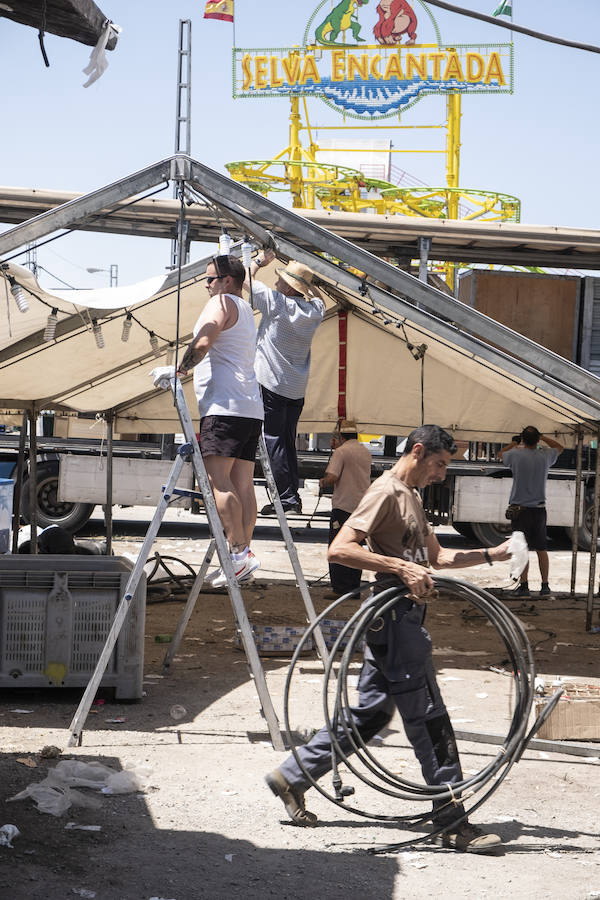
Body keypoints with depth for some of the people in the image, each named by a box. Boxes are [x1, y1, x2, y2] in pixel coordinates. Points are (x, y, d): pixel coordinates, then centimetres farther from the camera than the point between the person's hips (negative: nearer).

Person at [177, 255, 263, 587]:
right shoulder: (246, 310, 27)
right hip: (251, 409, 9)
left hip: (224, 407, -9)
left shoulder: (221, 302, -1)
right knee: (242, 484, 4)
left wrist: (179, 369, -6)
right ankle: (244, 554, 1)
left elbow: (202, 343, -18)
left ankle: (238, 552, -20)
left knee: (219, 480, -13)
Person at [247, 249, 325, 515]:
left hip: (272, 385, -7)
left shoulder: (277, 303, -12)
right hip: (297, 389, 7)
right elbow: (315, 295, 30)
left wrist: (260, 259, 11)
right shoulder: (315, 310, 4)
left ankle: (286, 497, -7)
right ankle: (292, 497, 14)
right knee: (287, 443, 13)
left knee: (273, 441, -4)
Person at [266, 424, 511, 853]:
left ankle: (292, 776, 24)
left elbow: (436, 555, 28)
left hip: (403, 616, 11)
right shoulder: (386, 492, -12)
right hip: (395, 614, -11)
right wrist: (402, 568, -27)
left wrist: (491, 555, 18)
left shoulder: (411, 497, 20)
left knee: (370, 713, 15)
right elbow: (340, 549, -22)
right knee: (430, 721, -5)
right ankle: (454, 824, 1)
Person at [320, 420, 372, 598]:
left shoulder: (341, 452, -9)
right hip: (363, 506, 7)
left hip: (344, 505, -7)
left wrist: (322, 483, 4)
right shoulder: (366, 452, 12)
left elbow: (331, 478, -19)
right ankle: (354, 587, 12)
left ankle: (339, 589, -2)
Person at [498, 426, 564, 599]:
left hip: (520, 509, -3)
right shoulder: (545, 456, -2)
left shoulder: (516, 455, -10)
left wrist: (514, 443, 27)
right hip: (539, 509, 3)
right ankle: (545, 586, 14)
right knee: (541, 549, 11)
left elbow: (501, 454, 14)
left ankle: (524, 587, -5)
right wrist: (542, 437, 18)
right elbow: (560, 447, 21)